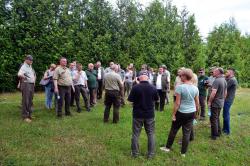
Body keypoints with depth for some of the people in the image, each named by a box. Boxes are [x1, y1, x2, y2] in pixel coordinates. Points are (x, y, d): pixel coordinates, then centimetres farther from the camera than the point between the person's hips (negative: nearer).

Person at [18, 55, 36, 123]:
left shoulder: (30, 67, 16)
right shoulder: (24, 67, -11)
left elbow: (34, 74, 31)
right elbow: (19, 74, -30)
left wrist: (34, 81, 18)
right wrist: (25, 77, -19)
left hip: (32, 85, 9)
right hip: (26, 84, -9)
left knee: (30, 101, 13)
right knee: (25, 101, -6)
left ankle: (29, 114, 23)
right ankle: (25, 116, 0)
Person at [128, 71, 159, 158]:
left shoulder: (135, 87, -16)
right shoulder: (153, 88, -8)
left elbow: (130, 99, -7)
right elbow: (156, 99, 8)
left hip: (138, 114, -1)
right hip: (150, 114, 2)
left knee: (135, 134, 12)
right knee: (151, 134, 14)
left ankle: (135, 153, 21)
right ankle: (150, 153, 21)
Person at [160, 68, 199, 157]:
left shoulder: (180, 87, -16)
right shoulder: (195, 88, 0)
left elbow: (177, 103, -16)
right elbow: (197, 103, 7)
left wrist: (173, 114, -8)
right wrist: (196, 112, 21)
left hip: (181, 113, -4)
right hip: (191, 113, 4)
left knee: (173, 130, 14)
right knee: (187, 133, 11)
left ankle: (167, 147, 30)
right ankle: (183, 152, 23)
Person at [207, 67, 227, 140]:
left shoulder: (217, 80, -21)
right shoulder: (224, 80, 7)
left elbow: (213, 93, -26)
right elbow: (225, 93, 15)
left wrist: (209, 102, -16)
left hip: (215, 103, -9)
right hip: (221, 103, 9)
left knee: (213, 119, 3)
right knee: (217, 118, 21)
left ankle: (214, 135, 12)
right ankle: (218, 132, 31)